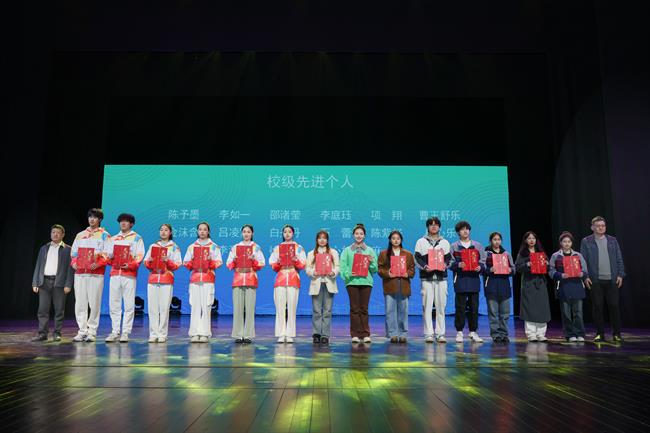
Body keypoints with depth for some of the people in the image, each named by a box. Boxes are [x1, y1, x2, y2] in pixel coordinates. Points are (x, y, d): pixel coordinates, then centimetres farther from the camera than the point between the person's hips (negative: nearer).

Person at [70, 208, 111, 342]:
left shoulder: (104, 235, 7)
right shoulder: (80, 235, 20)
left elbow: (107, 255, -1)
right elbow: (74, 252, 18)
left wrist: (97, 264, -17)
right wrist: (74, 263, -2)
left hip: (96, 273, -4)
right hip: (79, 272, 4)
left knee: (94, 303, -4)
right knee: (80, 303, 1)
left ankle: (92, 332, 2)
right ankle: (82, 331, 7)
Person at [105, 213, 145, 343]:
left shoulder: (137, 238, 8)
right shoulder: (114, 238, 20)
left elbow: (140, 256, -1)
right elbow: (108, 256, 16)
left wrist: (130, 265, -16)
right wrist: (110, 258, -6)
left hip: (129, 274, -4)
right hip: (115, 273, 4)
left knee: (129, 304, -4)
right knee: (114, 303, 3)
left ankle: (125, 332, 0)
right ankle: (115, 331, 8)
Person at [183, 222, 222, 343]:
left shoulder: (214, 246, 10)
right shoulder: (192, 246, 16)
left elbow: (219, 262, 4)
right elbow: (186, 263, 12)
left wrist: (210, 262, -15)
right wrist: (192, 262, -8)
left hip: (208, 279, -2)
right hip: (194, 278, 2)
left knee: (206, 306, -8)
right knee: (195, 306, -4)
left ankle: (205, 333, -5)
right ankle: (194, 333, 0)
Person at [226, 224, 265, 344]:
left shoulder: (256, 248, 10)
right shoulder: (235, 247, 15)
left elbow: (262, 264, 3)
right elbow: (229, 264, 10)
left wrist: (253, 260, -14)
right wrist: (234, 260, -9)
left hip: (251, 280, -2)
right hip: (238, 279, 2)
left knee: (249, 308, -6)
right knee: (237, 308, -3)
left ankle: (248, 335, -1)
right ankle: (238, 335, 3)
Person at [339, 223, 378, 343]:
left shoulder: (370, 251, 13)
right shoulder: (347, 250, 9)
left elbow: (375, 269, 9)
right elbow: (343, 266, 0)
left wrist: (371, 263, -10)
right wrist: (348, 274, -16)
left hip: (366, 281, 1)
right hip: (352, 281, -1)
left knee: (364, 309, 2)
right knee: (354, 309, 0)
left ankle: (365, 334, 7)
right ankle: (355, 334, 5)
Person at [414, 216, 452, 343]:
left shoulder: (445, 242, 16)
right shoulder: (421, 241, 10)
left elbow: (449, 258, 12)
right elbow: (417, 258, 3)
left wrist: (446, 264, -10)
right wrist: (424, 267, -14)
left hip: (441, 277, 2)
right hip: (426, 277, -2)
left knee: (441, 306, 0)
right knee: (427, 306, -4)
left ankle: (440, 334, 6)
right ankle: (429, 334, 0)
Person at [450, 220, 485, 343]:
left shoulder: (477, 245, 13)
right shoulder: (454, 246, 8)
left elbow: (483, 262, 11)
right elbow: (449, 263, 2)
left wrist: (480, 267, -9)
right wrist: (458, 265, -17)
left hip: (474, 279, 2)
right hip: (460, 280, -2)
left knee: (474, 306, 4)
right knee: (460, 306, -1)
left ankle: (473, 331, 14)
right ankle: (459, 332, 7)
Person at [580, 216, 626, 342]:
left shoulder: (612, 240, 12)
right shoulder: (586, 242, 5)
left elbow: (619, 259, 11)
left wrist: (620, 275, 2)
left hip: (612, 280, 2)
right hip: (595, 280, -1)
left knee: (614, 306, 2)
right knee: (597, 307, 2)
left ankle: (617, 334, 13)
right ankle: (600, 334, 11)